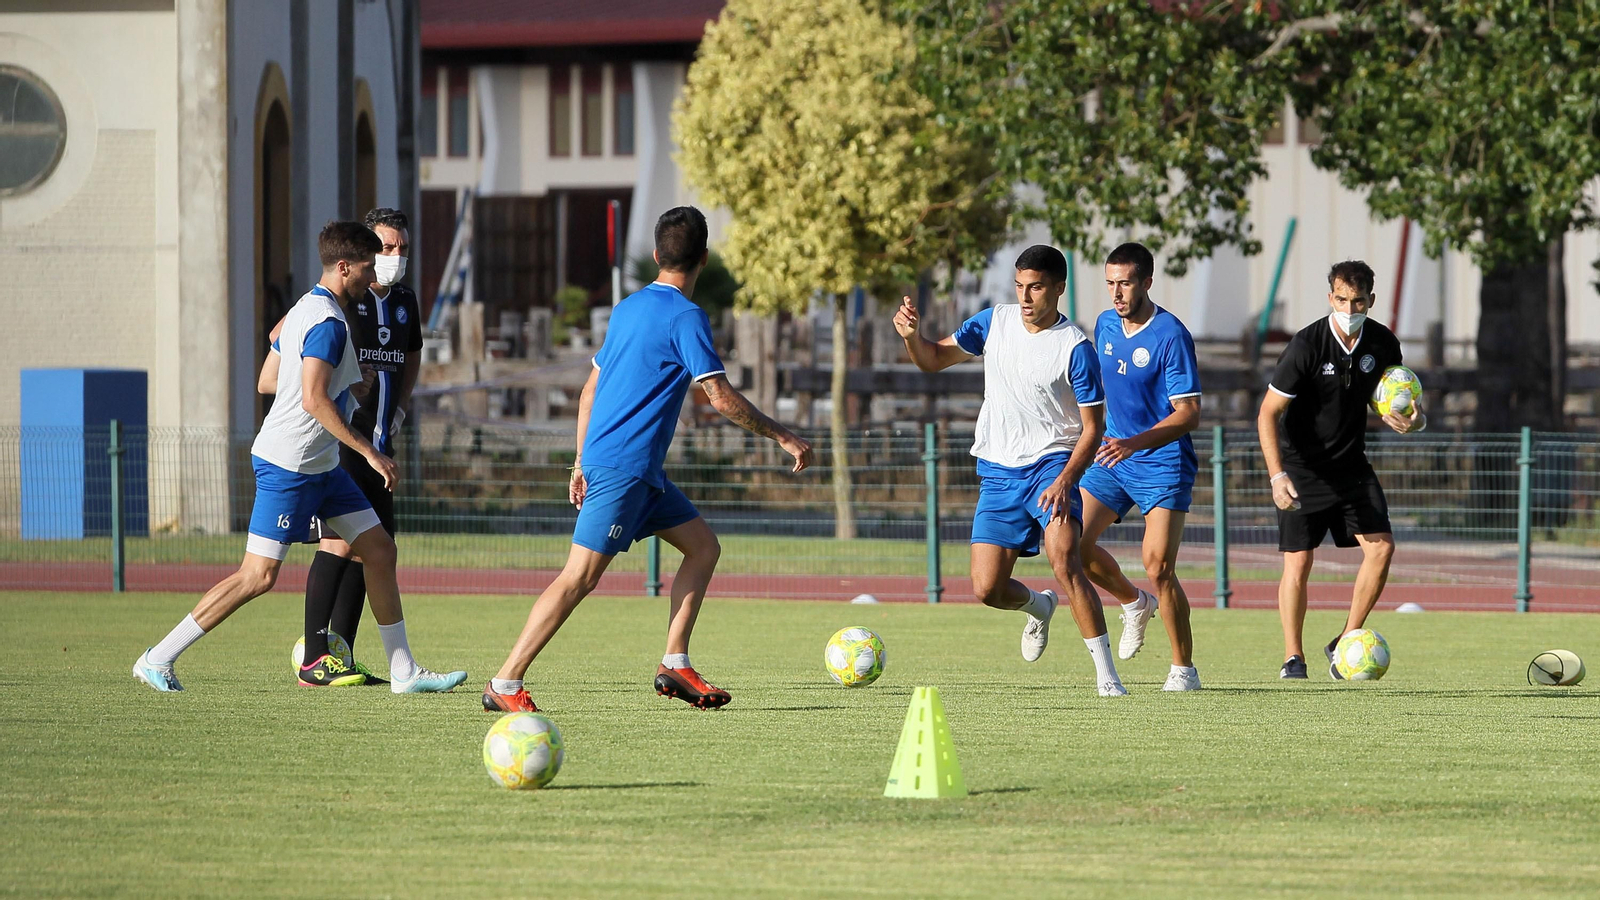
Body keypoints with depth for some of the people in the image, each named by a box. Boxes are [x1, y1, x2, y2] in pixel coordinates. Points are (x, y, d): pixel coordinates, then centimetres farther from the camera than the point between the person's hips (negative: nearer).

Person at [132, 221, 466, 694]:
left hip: (320, 467, 11)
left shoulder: (304, 309, 14)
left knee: (379, 548, 8)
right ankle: (159, 658, -3)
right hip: (289, 465, -11)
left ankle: (404, 671, 12)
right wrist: (369, 451, -22)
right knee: (260, 575, -10)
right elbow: (314, 400, -26)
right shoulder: (328, 322, -18)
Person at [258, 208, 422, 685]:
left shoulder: (405, 302, 12)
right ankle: (314, 658, -11)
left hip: (377, 444, 8)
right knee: (338, 543, -13)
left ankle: (342, 654, 12)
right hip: (335, 443, -8)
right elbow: (282, 336, -11)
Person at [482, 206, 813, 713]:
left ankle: (674, 666, 8)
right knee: (580, 576, -11)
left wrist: (582, 463, 24)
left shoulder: (628, 308, 15)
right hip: (624, 467, -10)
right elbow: (721, 397, -15)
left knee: (703, 546, 12)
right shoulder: (686, 318, -12)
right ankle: (505, 685, -12)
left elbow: (590, 390, 19)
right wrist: (782, 437, -6)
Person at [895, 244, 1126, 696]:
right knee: (987, 590, -2)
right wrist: (910, 334, -11)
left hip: (1051, 465, -5)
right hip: (998, 472, 5)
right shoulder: (995, 323, 4)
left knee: (1065, 563, -26)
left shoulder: (1076, 349, -11)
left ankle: (1106, 675, -21)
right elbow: (933, 359, 12)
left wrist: (1066, 480, -23)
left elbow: (1092, 428, -9)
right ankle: (1038, 607, 34)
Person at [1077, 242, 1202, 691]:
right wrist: (1097, 439, 24)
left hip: (1162, 464, -6)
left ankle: (1184, 668, 1)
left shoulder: (1171, 335, -16)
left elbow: (1189, 413, -20)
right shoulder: (1105, 325, 6)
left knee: (1158, 566, -14)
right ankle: (1135, 604, 21)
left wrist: (1135, 443, -31)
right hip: (1111, 458, 7)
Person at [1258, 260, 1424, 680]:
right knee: (1298, 563, -5)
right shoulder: (1307, 345, -19)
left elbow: (1385, 405, 9)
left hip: (1352, 465, 4)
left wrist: (1413, 420, -16)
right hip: (1303, 467, -4)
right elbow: (1267, 414, -16)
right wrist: (1278, 476, -26)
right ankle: (1293, 657, 10)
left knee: (1381, 547, -9)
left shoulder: (1382, 344, -4)